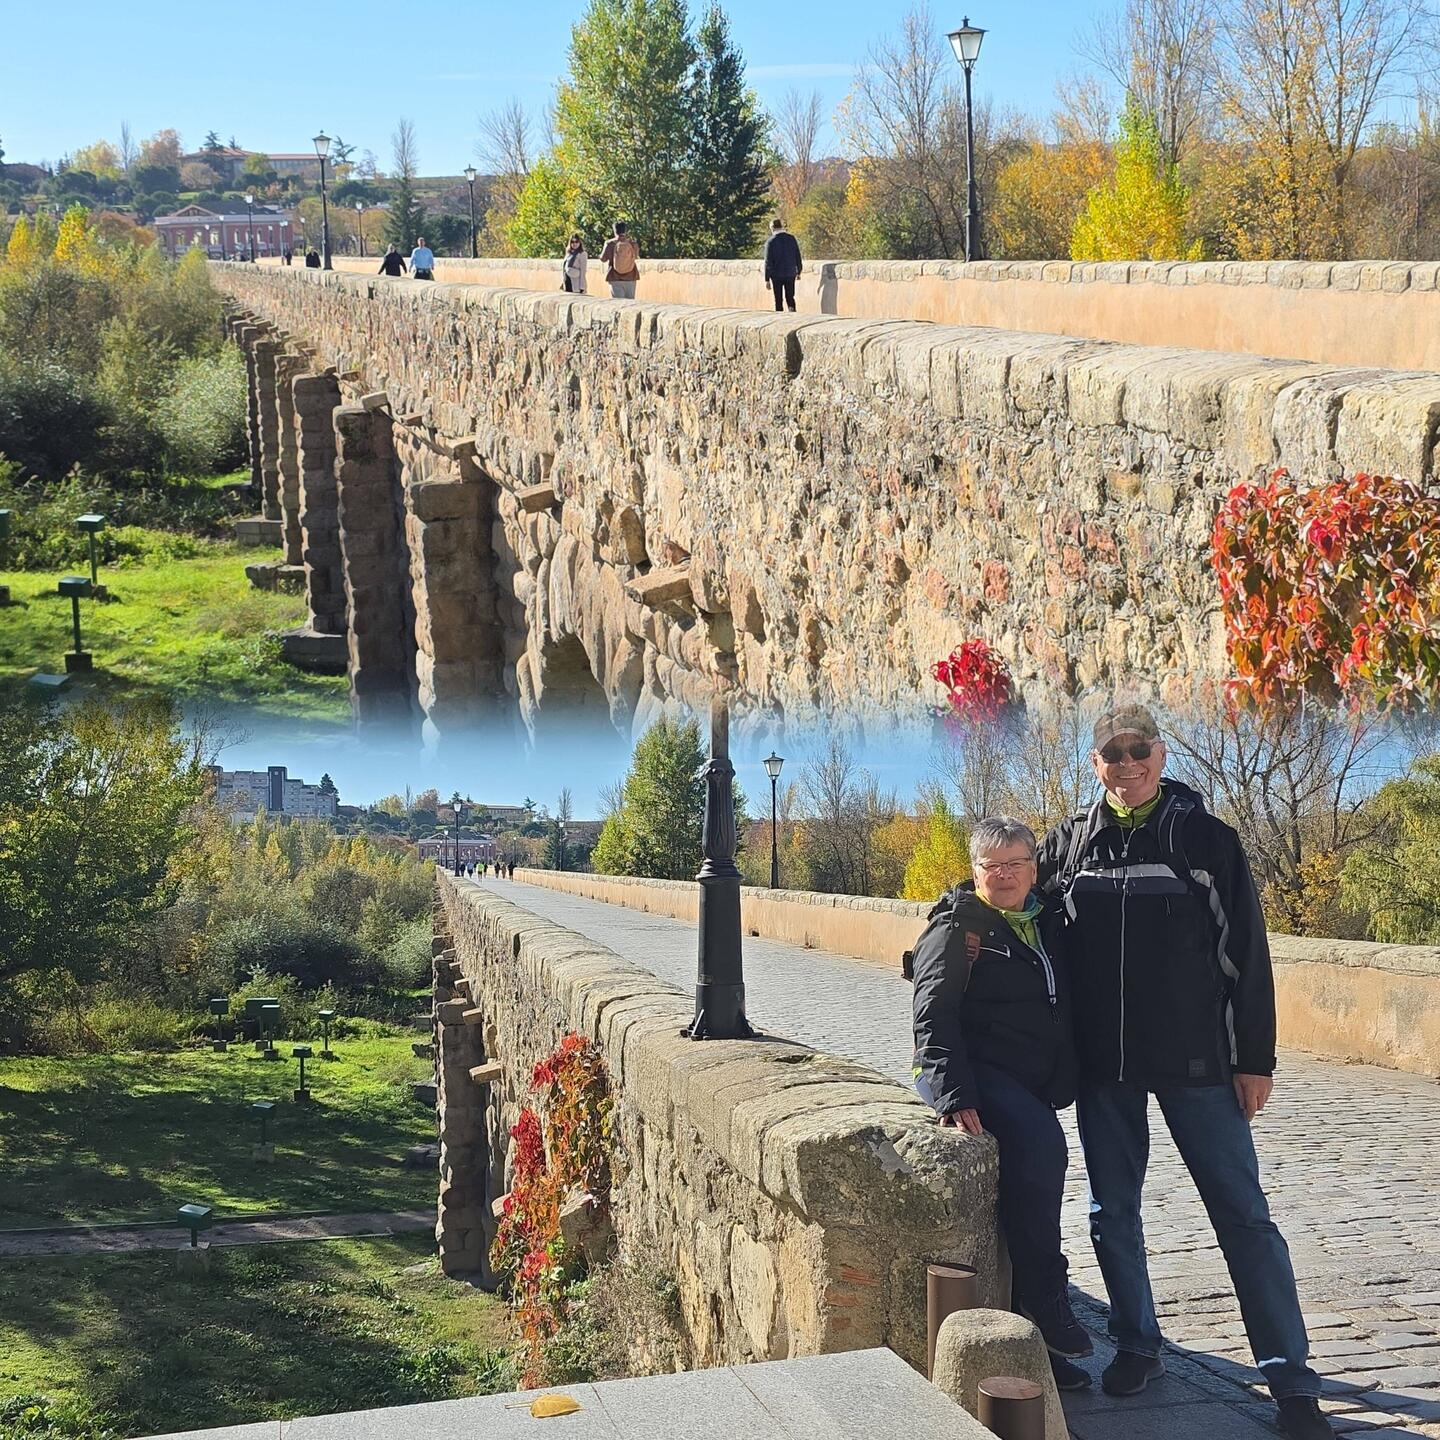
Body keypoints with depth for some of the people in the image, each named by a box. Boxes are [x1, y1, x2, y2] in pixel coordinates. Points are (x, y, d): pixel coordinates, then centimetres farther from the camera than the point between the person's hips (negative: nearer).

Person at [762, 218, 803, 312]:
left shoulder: (770, 242, -9)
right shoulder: (792, 239, 1)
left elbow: (768, 262, -9)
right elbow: (798, 257, 6)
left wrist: (767, 279, -5)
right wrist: (799, 272, 17)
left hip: (777, 275, -3)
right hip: (790, 274, 3)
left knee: (778, 300, 6)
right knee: (790, 297, 12)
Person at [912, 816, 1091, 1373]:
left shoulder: (1050, 924, 17)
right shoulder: (957, 927, -2)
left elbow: (1067, 1009, 22)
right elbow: (933, 1014, -12)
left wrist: (1063, 1082, 6)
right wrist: (954, 1094, -24)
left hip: (1032, 1086, 7)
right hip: (973, 1072, -7)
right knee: (1039, 1142, -30)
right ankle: (1046, 1300, -24)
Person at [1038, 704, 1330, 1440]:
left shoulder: (1206, 838, -4)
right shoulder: (1071, 841, 3)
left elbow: (1244, 952, -3)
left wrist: (1255, 1058, -5)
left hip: (1195, 1060, -3)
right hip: (1102, 1063, 3)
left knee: (1242, 1212, -1)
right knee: (1112, 1210, 10)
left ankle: (1290, 1380, 2)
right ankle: (1136, 1347, 27)